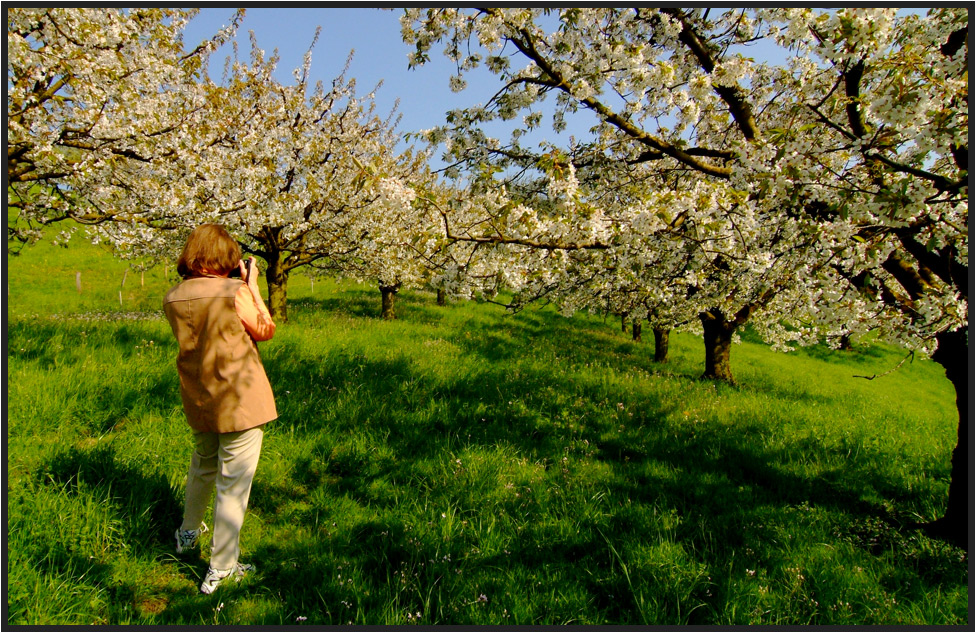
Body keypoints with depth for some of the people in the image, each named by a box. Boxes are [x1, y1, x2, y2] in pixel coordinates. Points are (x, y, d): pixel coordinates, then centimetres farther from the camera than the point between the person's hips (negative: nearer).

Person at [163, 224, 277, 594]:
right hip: (239, 402, -6)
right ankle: (220, 569, 16)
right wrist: (252, 286, -2)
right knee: (233, 484, 5)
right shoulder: (234, 292, -19)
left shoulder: (173, 298, -1)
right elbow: (265, 331, -6)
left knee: (202, 467, 30)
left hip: (198, 401, 7)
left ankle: (188, 534, 51)